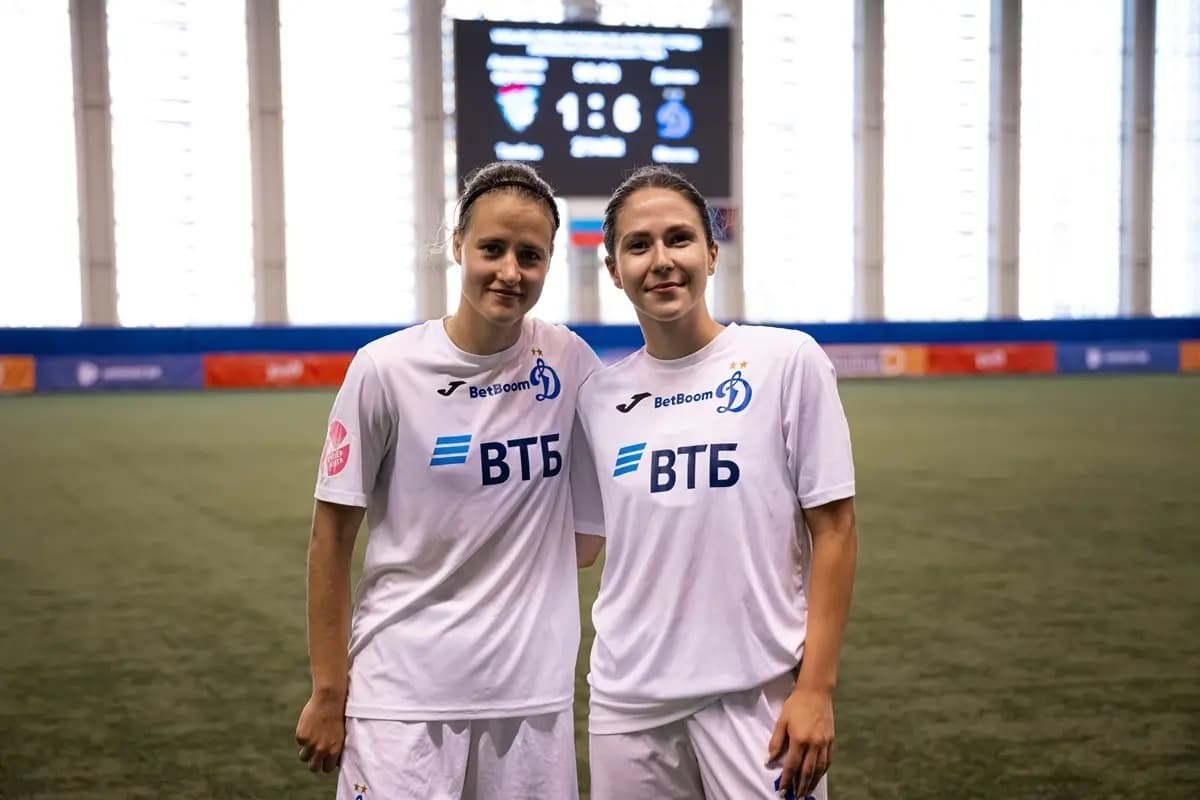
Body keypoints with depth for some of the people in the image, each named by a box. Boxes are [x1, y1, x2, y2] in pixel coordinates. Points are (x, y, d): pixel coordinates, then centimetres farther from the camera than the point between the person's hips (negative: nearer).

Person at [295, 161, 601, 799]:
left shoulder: (570, 362, -1)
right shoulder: (385, 369, -9)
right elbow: (332, 537, -4)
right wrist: (327, 691, -3)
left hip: (534, 691, 3)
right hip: (403, 692, -3)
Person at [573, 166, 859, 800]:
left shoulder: (788, 362, -5)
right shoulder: (599, 395, 6)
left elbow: (833, 531, -4)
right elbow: (584, 543, 12)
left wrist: (816, 689, -9)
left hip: (758, 696, -3)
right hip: (628, 701, 3)